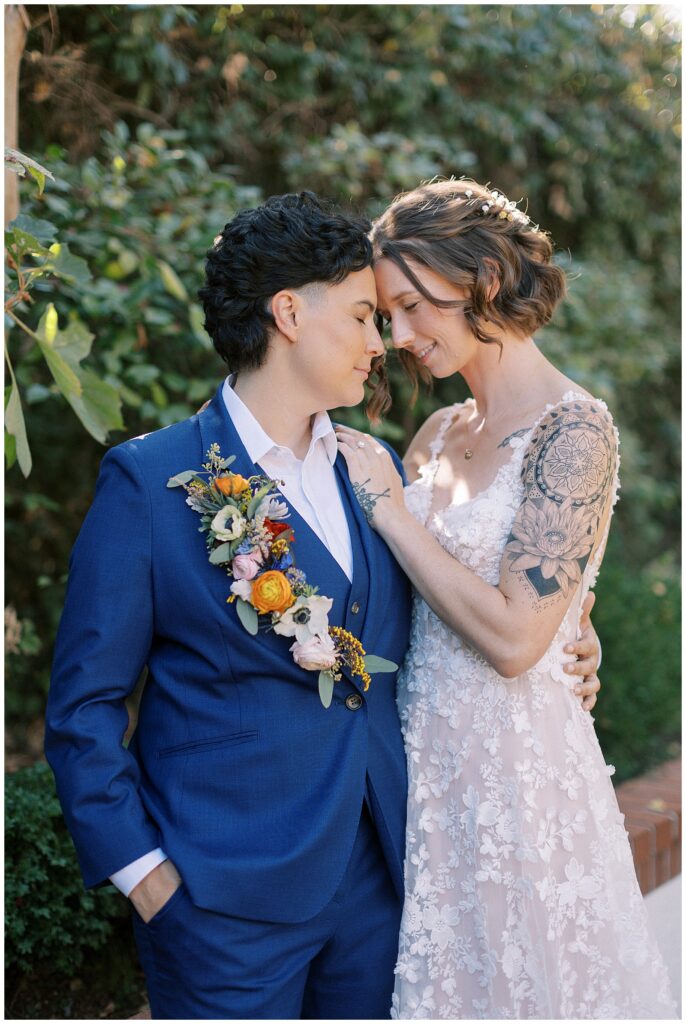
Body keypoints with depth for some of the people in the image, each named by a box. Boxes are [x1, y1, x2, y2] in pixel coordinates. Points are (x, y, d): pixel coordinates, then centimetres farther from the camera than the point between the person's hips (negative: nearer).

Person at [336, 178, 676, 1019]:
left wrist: (388, 506, -15)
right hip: (422, 753, 7)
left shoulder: (572, 429, -14)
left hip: (514, 763, -7)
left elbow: (513, 638, -21)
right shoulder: (439, 432, 7)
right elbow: (409, 598, 9)